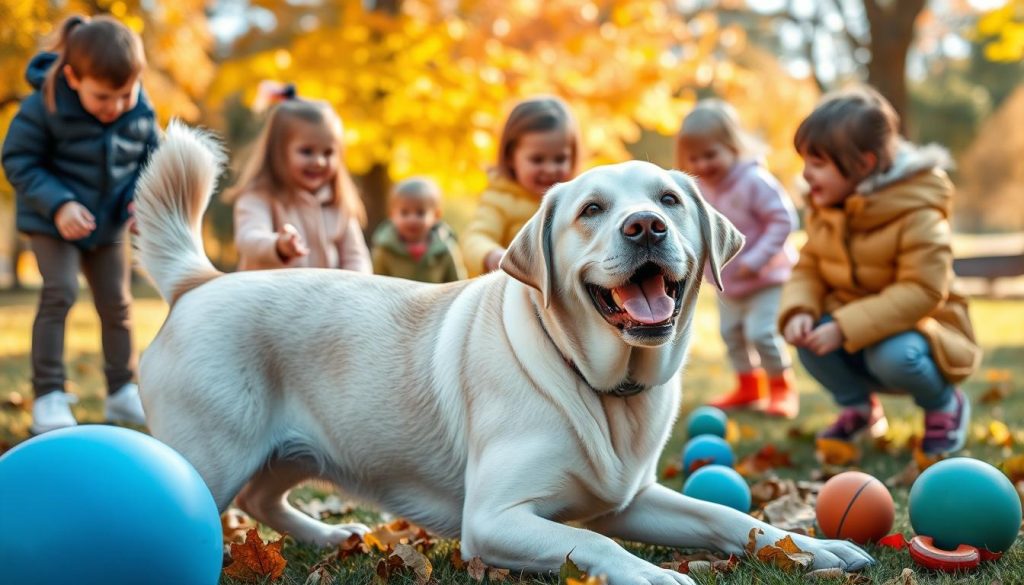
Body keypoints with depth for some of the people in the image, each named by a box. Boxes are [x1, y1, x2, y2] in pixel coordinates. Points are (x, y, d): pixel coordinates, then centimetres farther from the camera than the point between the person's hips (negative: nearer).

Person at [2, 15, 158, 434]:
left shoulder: (141, 113, -11)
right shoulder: (44, 107, -23)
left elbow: (150, 160, 4)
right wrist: (58, 204, -27)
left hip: (109, 223, 4)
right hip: (52, 221, -4)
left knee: (116, 302, 8)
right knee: (60, 291, -18)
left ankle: (121, 391, 22)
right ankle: (48, 396, -10)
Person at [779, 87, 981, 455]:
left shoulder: (918, 215, -23)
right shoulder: (824, 212, -2)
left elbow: (922, 291, -29)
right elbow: (808, 271, 0)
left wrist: (846, 327, -36)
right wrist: (798, 312, -25)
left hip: (916, 326, -5)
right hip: (851, 332, 5)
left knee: (892, 356, -37)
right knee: (810, 335, -25)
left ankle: (944, 405, -1)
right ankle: (858, 406, 5)